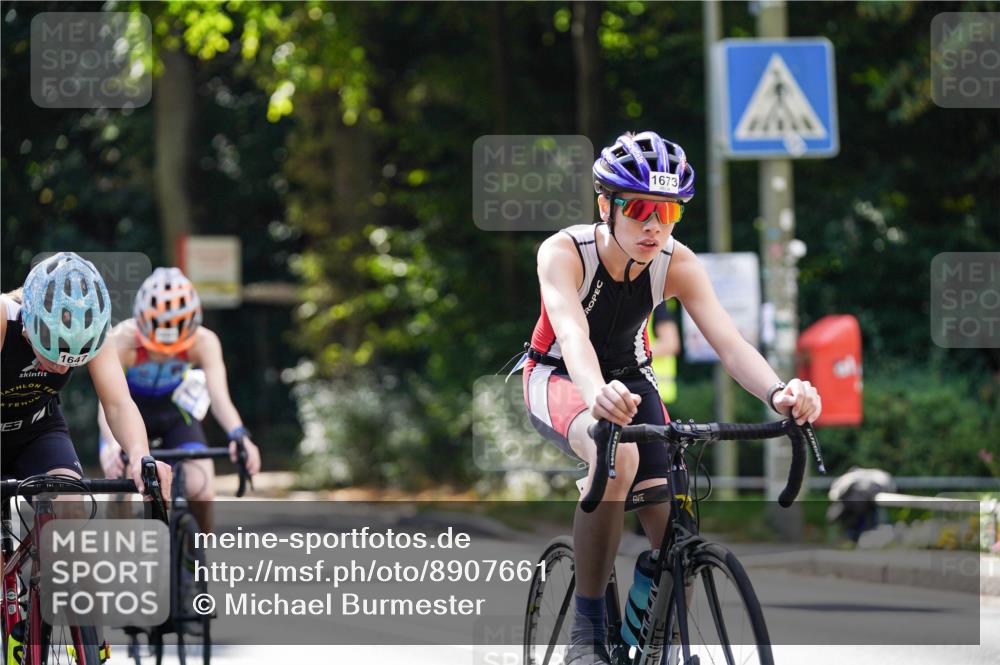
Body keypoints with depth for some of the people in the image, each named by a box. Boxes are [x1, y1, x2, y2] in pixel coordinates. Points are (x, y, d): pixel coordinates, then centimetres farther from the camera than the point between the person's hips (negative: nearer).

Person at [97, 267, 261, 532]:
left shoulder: (203, 342, -29)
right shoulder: (123, 340, -35)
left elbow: (219, 396, -40)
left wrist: (239, 435, -61)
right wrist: (113, 444, -66)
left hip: (176, 411, 1)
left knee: (201, 492, -19)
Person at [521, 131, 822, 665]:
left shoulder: (677, 264, -20)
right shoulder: (564, 252, -29)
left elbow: (728, 341, -31)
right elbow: (572, 335, -46)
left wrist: (777, 392, -52)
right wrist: (597, 395, -68)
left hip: (629, 377, 4)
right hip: (558, 379, -4)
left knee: (673, 529, -12)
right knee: (617, 455, -37)